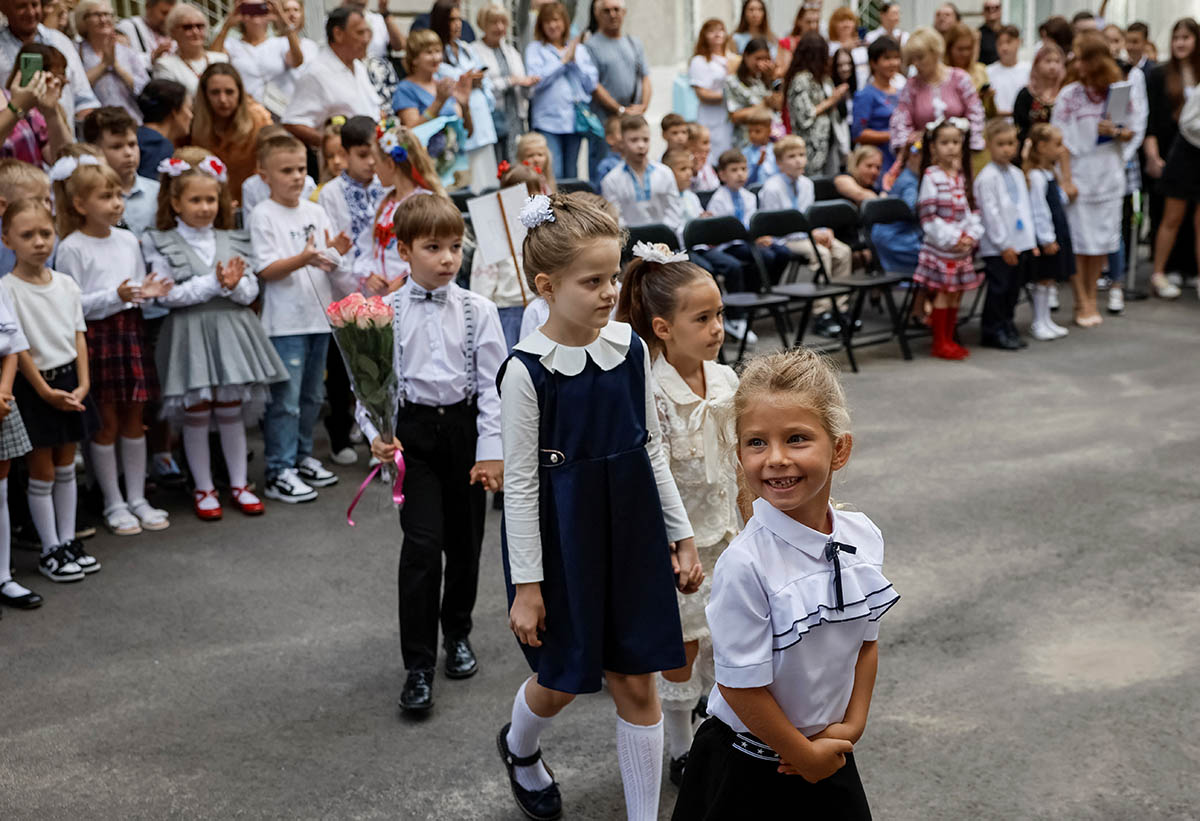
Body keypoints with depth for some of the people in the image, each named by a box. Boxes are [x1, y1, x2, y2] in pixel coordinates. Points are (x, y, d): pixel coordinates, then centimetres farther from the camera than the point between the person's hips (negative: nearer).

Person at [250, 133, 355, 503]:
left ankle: (302, 457, 28)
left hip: (318, 316, 6)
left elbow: (330, 264, 14)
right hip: (284, 321, -6)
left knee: (312, 395, 15)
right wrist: (302, 259, -27)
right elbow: (267, 270, -13)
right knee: (285, 399, -6)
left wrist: (336, 252, -9)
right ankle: (279, 472, -1)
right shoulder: (263, 215, -6)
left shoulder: (315, 212, 11)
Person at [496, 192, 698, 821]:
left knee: (636, 681, 8)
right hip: (562, 540, -3)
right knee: (562, 681, 13)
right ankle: (518, 746, 48)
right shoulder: (527, 370, -16)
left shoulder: (630, 348, -3)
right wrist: (527, 585, -11)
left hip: (631, 533, 4)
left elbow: (652, 451, 7)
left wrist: (682, 535, 9)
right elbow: (520, 484, -12)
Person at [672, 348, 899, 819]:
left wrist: (850, 727, -1)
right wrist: (804, 755, -10)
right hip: (744, 771, -5)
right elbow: (741, 685, -20)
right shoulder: (745, 565, -26)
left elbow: (866, 640, 6)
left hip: (831, 753, 5)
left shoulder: (864, 539, -7)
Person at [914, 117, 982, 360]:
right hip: (940, 246, -6)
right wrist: (952, 239, -16)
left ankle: (949, 339, 17)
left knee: (956, 293, 9)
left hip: (964, 246, 6)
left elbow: (972, 209, 12)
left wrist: (972, 235, -4)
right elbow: (928, 215, -14)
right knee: (944, 292, -4)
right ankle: (940, 343, 4)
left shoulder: (962, 176, 11)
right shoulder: (931, 176, -9)